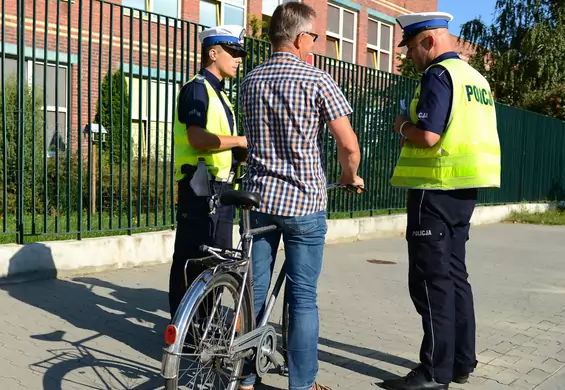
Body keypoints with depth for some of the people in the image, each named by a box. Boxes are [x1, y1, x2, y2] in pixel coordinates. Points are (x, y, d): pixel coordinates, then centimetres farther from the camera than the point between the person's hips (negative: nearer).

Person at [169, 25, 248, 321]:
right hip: (201, 188, -10)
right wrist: (243, 140, -16)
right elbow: (198, 139, -23)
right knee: (192, 262, -4)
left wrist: (245, 151, 5)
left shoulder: (218, 93, 21)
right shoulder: (196, 88, -8)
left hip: (220, 189, 10)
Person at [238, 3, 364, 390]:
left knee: (253, 291, 11)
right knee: (303, 296, 5)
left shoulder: (250, 81, 9)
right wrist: (351, 175, 10)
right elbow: (349, 145, -11)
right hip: (304, 201, -5)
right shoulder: (318, 80, -8)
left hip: (258, 197, 5)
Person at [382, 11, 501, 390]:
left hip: (436, 189, -9)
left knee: (431, 279, -3)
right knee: (454, 274, 15)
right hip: (465, 189, 9)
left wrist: (403, 125, -4)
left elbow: (428, 136, -23)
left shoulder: (438, 75, -12)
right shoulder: (476, 76, 16)